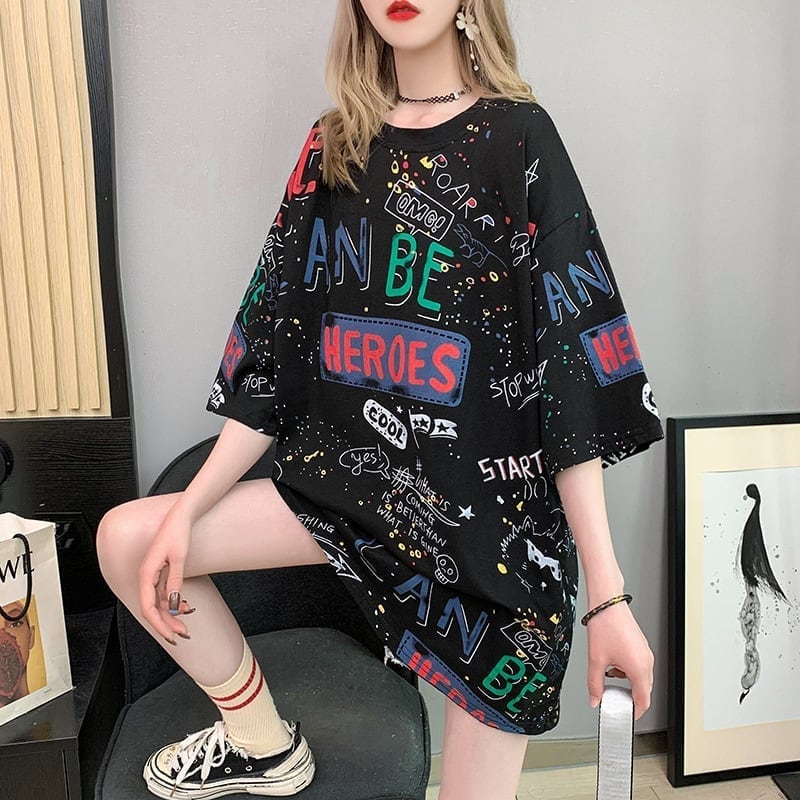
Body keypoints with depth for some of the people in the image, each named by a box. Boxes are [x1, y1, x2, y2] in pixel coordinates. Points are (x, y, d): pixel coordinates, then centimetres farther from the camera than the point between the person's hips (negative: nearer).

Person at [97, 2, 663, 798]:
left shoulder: (517, 139, -7)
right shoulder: (331, 148, 6)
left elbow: (573, 369, -12)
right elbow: (274, 347, 4)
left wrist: (608, 595, -14)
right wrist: (187, 512, -2)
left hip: (493, 504, -4)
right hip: (350, 475, 5)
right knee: (127, 539, 3)